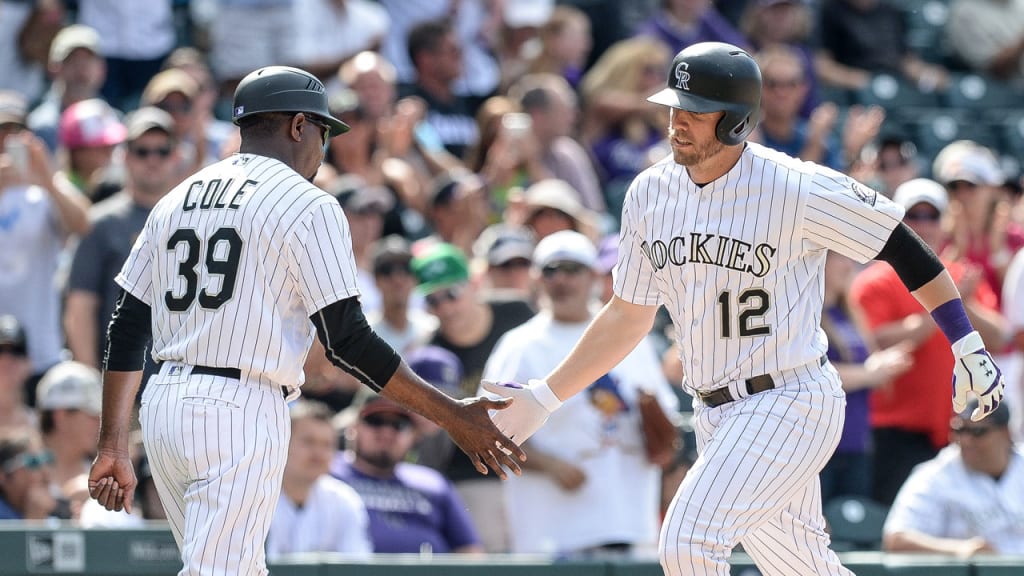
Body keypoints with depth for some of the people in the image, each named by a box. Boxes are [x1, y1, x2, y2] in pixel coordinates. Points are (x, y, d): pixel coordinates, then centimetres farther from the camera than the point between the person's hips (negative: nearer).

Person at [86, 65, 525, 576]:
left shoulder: (175, 202, 16)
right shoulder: (309, 206, -4)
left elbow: (126, 328, 13)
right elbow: (346, 342, -10)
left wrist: (114, 446, 15)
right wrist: (452, 417, -6)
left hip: (162, 402, 7)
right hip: (241, 413, -7)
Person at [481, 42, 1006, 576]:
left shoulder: (795, 188, -15)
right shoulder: (651, 193, 4)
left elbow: (900, 246, -5)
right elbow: (627, 315, 15)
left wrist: (967, 346, -5)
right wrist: (545, 396, 12)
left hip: (792, 406, -7)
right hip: (717, 418, 7)